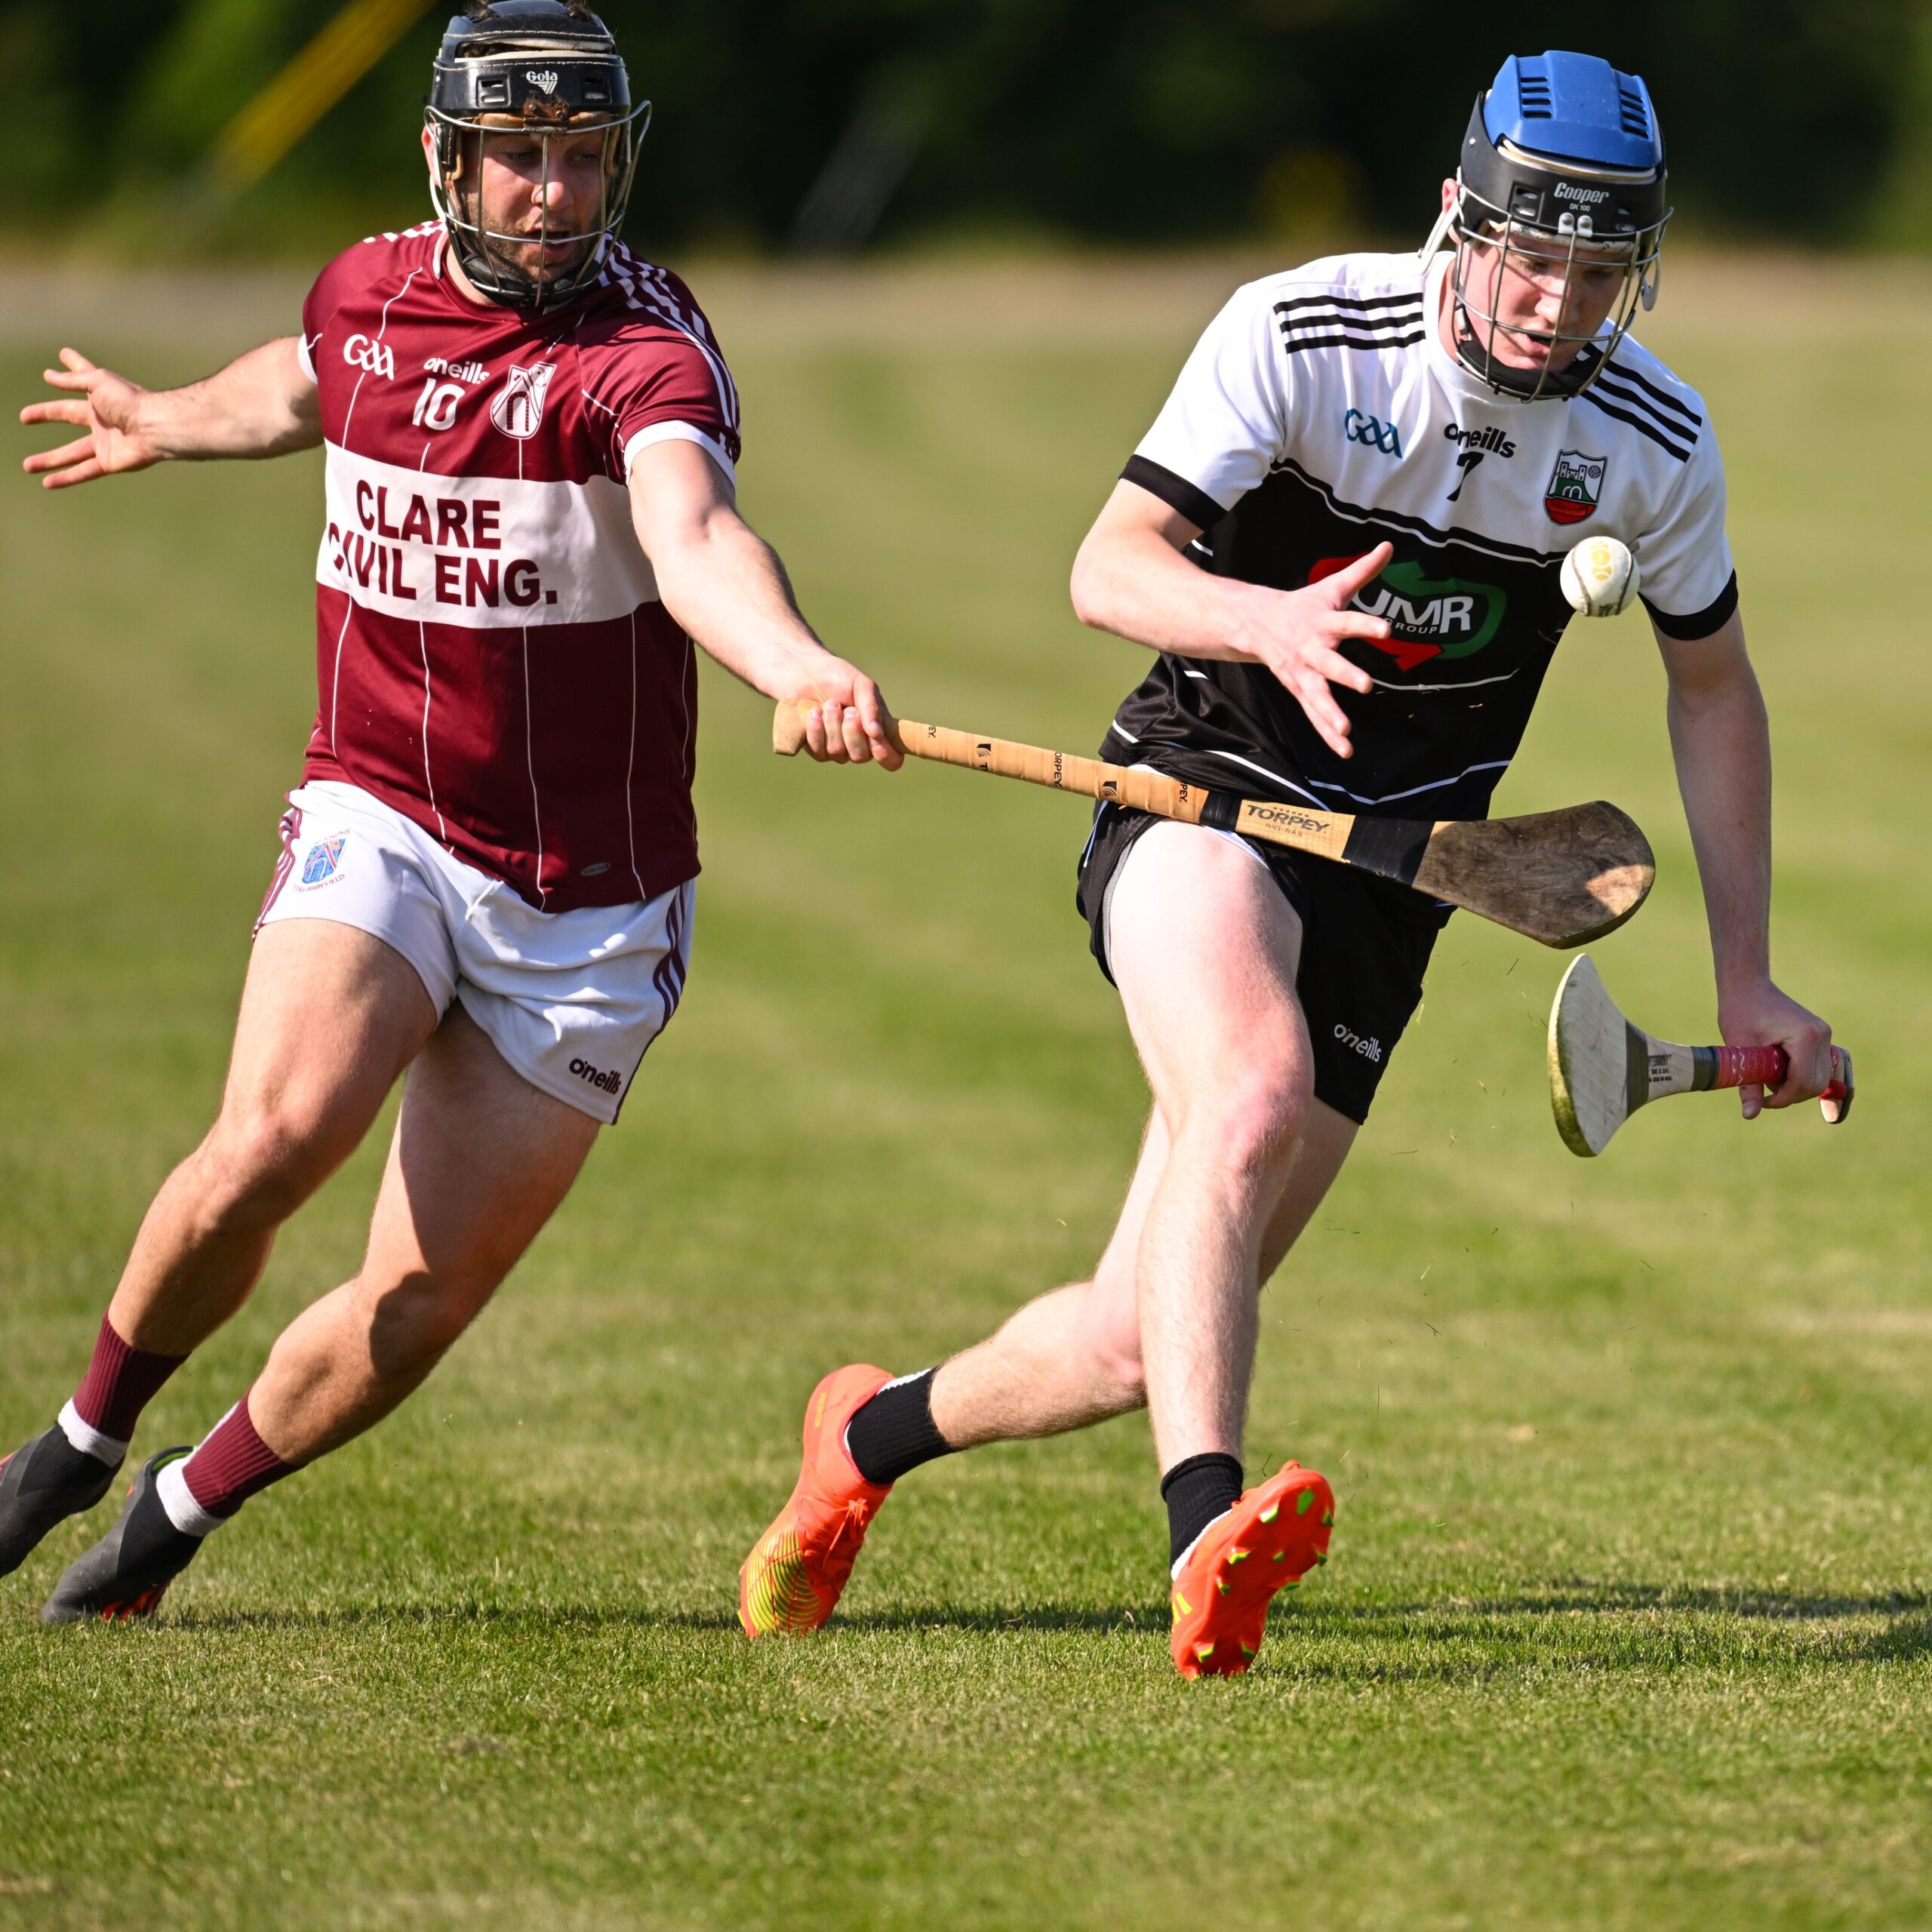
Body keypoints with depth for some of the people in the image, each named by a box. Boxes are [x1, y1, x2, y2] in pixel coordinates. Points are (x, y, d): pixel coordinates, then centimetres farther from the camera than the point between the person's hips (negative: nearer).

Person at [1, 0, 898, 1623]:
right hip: (378, 822, 2)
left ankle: (184, 1505, 25)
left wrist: (800, 667, -60)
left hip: (586, 911, -2)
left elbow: (696, 538, -38)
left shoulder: (648, 349, -16)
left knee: (418, 1304, -3)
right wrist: (166, 424, 49)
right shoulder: (370, 290, 0)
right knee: (274, 1137, -26)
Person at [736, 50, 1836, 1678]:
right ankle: (1204, 1531, -46)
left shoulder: (1656, 444, -4)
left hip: (1386, 872, 3)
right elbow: (1110, 566, -19)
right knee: (1254, 1092, -37)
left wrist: (1746, 980, 12)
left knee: (1136, 1344, -1)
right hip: (1200, 795, -3)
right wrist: (1268, 619, -40)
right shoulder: (1303, 333, -14)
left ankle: (875, 1432, 28)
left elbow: (1713, 688, 12)